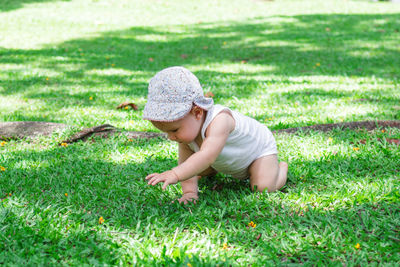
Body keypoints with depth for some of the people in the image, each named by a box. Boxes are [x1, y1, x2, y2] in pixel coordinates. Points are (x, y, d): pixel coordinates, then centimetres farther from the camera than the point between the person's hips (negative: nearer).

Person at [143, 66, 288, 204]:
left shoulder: (219, 121, -48)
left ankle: (280, 168, 9)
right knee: (196, 171, 6)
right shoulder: (186, 130, -22)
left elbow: (206, 156, -59)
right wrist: (189, 191, -34)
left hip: (260, 149, -6)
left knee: (263, 187, -24)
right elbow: (185, 162, -19)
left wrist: (174, 175, -69)